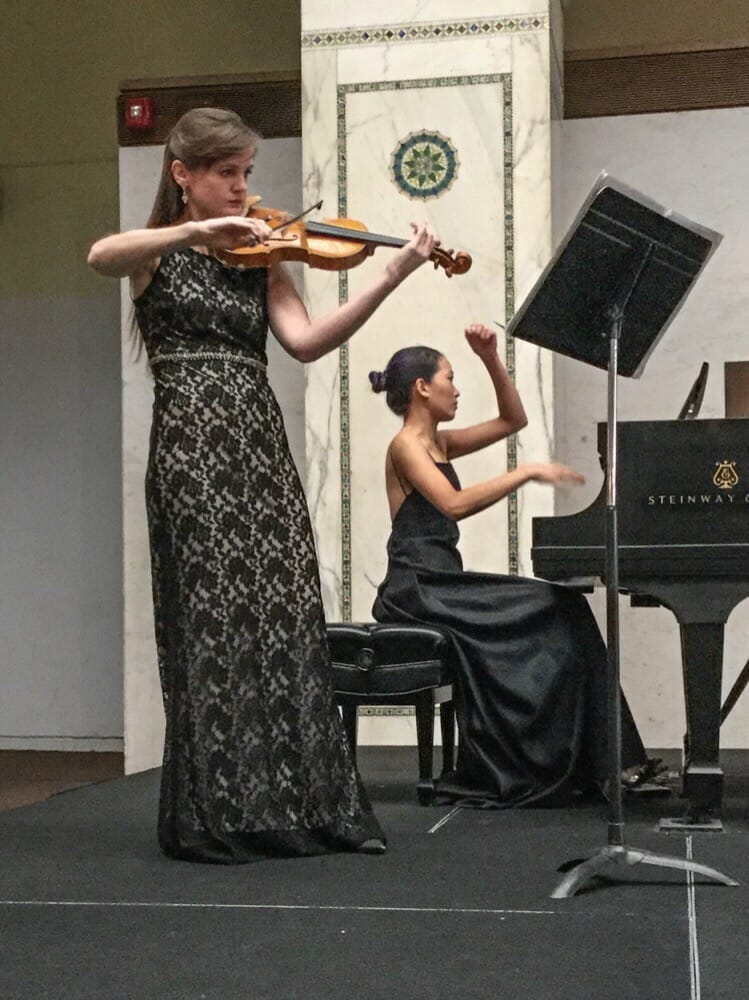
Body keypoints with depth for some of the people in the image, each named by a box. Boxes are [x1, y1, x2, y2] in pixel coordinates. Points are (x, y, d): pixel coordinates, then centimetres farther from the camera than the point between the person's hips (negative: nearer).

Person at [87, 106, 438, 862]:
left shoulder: (258, 260, 15)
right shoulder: (156, 254, 6)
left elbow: (305, 341, -2)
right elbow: (100, 256, -19)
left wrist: (393, 276, -12)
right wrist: (200, 231, -27)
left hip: (262, 446, 5)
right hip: (192, 445, -4)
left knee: (285, 620, 1)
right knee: (212, 621, -6)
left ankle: (294, 805, 8)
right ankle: (211, 818, 2)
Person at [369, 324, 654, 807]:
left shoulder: (438, 444, 19)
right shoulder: (405, 446, -8)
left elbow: (513, 419, 26)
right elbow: (454, 504, -24)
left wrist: (491, 358, 16)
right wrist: (526, 473, -21)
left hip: (440, 583, 9)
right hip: (417, 590, -9)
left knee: (560, 614, -6)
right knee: (552, 617, -17)